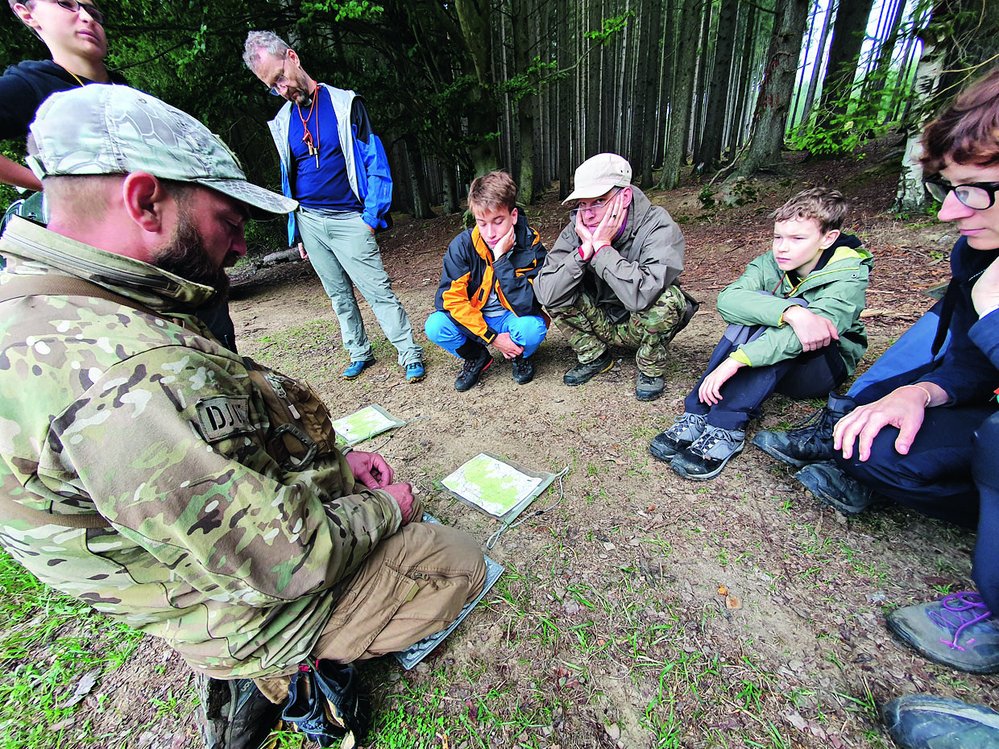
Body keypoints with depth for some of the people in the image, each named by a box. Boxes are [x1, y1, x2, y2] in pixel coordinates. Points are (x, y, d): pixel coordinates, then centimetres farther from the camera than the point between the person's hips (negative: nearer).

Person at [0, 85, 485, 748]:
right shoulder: (122, 369, -38)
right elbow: (283, 561, -32)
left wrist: (336, 463, 1)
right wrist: (381, 509, -12)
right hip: (262, 612, -8)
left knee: (384, 499, 27)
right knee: (460, 562, 8)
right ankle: (290, 673, 17)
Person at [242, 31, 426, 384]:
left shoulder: (345, 104, -2)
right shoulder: (282, 122, 11)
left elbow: (375, 163, -4)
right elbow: (288, 179, 17)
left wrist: (371, 217, -11)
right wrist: (295, 231, 13)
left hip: (348, 220, -5)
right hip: (309, 222, 5)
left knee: (378, 291, -9)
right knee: (339, 295, 10)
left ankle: (410, 354, 0)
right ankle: (359, 353, 22)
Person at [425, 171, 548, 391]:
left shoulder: (531, 245, -18)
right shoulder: (462, 245, -16)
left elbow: (527, 306, -27)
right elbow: (452, 299, -19)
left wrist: (502, 259, -33)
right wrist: (492, 337, -24)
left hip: (512, 318, -1)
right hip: (473, 320, 2)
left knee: (533, 328, -34)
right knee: (435, 325, -26)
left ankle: (520, 357, 5)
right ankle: (475, 357, 6)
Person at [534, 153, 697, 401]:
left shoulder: (659, 228, -24)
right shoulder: (577, 228, -14)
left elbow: (640, 295, -42)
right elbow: (546, 294, -24)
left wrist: (602, 246, -33)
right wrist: (584, 249, -32)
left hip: (647, 325, -3)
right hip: (603, 323, 3)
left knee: (667, 298, -33)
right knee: (556, 290, -17)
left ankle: (651, 368, -5)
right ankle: (594, 357, 4)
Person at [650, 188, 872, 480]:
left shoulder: (848, 276, -16)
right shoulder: (771, 264, -8)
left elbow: (813, 326, -36)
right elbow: (727, 299, -29)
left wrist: (736, 360, -48)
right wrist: (791, 312, -44)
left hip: (827, 365, -2)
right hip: (768, 367, 2)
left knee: (794, 308, -31)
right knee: (757, 308, -27)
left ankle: (725, 428, -41)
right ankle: (698, 413, -36)